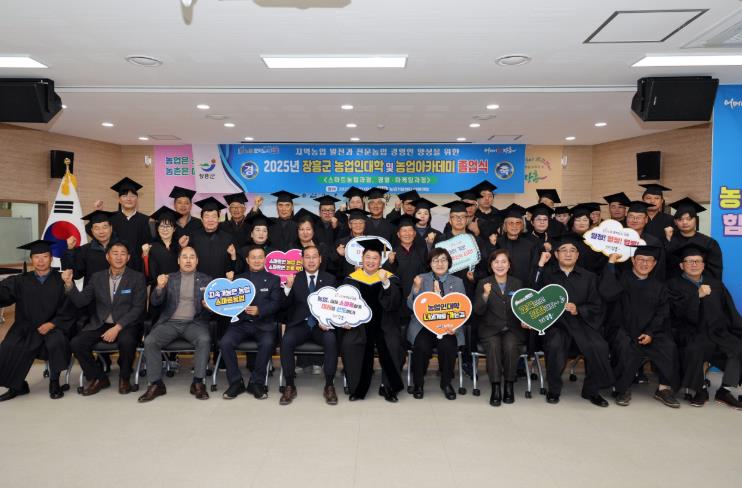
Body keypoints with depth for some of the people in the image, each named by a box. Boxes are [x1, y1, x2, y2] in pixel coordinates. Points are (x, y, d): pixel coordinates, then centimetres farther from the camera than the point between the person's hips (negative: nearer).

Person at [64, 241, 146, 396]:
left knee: (127, 341, -33)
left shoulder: (137, 278, -1)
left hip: (126, 324, -4)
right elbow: (81, 301, 7)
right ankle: (98, 378, 5)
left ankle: (124, 378, -4)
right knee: (76, 343, -18)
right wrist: (69, 284, -10)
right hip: (100, 325, 4)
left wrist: (117, 328, -18)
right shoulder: (97, 277, 11)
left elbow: (138, 308, -8)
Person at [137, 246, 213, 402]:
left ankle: (198, 383, -20)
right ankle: (156, 384, -11)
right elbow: (155, 302, 4)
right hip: (170, 322, 2)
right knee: (149, 341, -24)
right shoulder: (169, 278, 12)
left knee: (204, 340, -32)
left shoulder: (206, 280, 11)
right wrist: (159, 287, -17)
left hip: (194, 323, -1)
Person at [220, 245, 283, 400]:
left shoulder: (273, 279, 12)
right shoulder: (238, 279, 17)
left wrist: (259, 310, -17)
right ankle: (236, 382, -7)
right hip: (241, 322, 2)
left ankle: (256, 383, -12)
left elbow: (277, 303, -1)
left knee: (267, 343, -32)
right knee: (225, 343, -25)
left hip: (264, 323, -2)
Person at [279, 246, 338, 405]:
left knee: (331, 340, -32)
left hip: (322, 326, 0)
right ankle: (290, 386, -13)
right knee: (286, 341, -29)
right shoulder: (295, 279, 9)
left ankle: (329, 386, -17)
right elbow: (286, 305, 2)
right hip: (300, 325, 1)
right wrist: (288, 287, -16)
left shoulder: (330, 279, 9)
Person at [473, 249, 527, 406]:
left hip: (513, 328, 1)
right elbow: (478, 311, -4)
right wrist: (485, 295, -22)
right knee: (493, 345, -32)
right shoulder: (483, 283, 5)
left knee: (510, 345, -30)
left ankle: (509, 385, -14)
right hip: (490, 328, -1)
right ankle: (495, 388, -24)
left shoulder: (517, 283, 13)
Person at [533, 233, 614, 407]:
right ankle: (553, 389, -7)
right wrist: (540, 266, -8)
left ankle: (591, 390, -1)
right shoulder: (547, 273, 12)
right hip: (556, 322, -1)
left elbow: (597, 306, 9)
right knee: (555, 345, -32)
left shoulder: (589, 277, 16)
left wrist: (578, 310, -10)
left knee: (599, 347, -26)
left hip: (582, 321, 2)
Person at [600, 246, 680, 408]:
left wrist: (650, 333, -10)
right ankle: (623, 390, -17)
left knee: (669, 347, -24)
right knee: (625, 346, -34)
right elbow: (607, 294, -17)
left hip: (649, 332, 3)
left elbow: (662, 314, 7)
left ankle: (664, 388, -7)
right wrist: (611, 263, -16)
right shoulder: (620, 279, 5)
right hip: (623, 331, -3)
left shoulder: (659, 287, 16)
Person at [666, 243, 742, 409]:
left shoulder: (715, 284, 22)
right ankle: (700, 390, -12)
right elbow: (678, 310, -8)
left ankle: (724, 391, -10)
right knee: (694, 350, -36)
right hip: (692, 334, -4)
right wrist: (697, 295, -17)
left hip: (718, 332, 4)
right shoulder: (674, 285, 8)